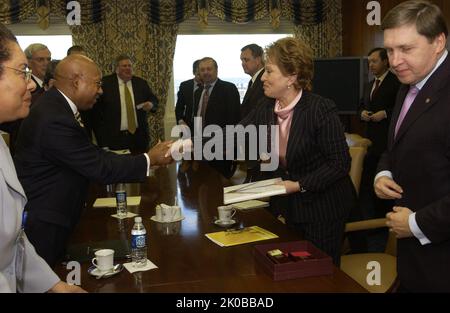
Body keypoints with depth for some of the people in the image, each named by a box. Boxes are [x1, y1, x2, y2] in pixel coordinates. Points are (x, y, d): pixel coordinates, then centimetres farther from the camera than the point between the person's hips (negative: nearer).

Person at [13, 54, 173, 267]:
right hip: (40, 224, -10)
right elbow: (100, 169, -23)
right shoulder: (55, 120, -28)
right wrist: (149, 160, -14)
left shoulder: (56, 105, 4)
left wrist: (146, 159, 1)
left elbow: (92, 155, 6)